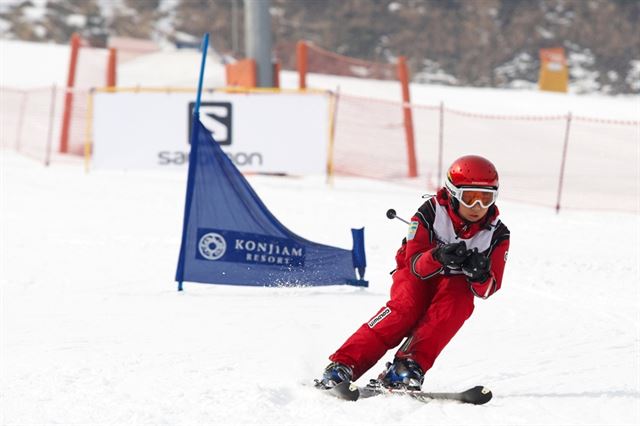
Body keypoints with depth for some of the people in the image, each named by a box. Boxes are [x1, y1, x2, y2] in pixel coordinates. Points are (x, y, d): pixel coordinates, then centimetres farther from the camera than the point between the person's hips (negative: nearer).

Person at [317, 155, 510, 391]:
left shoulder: (497, 235, -12)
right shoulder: (432, 212, -19)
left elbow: (487, 289, -15)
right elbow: (414, 263, -25)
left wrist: (480, 275, -40)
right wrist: (438, 257, -47)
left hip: (455, 284, 2)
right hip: (417, 274, -2)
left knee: (457, 297, -34)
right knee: (405, 308, -33)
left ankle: (410, 364, -42)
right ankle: (343, 365, -37)